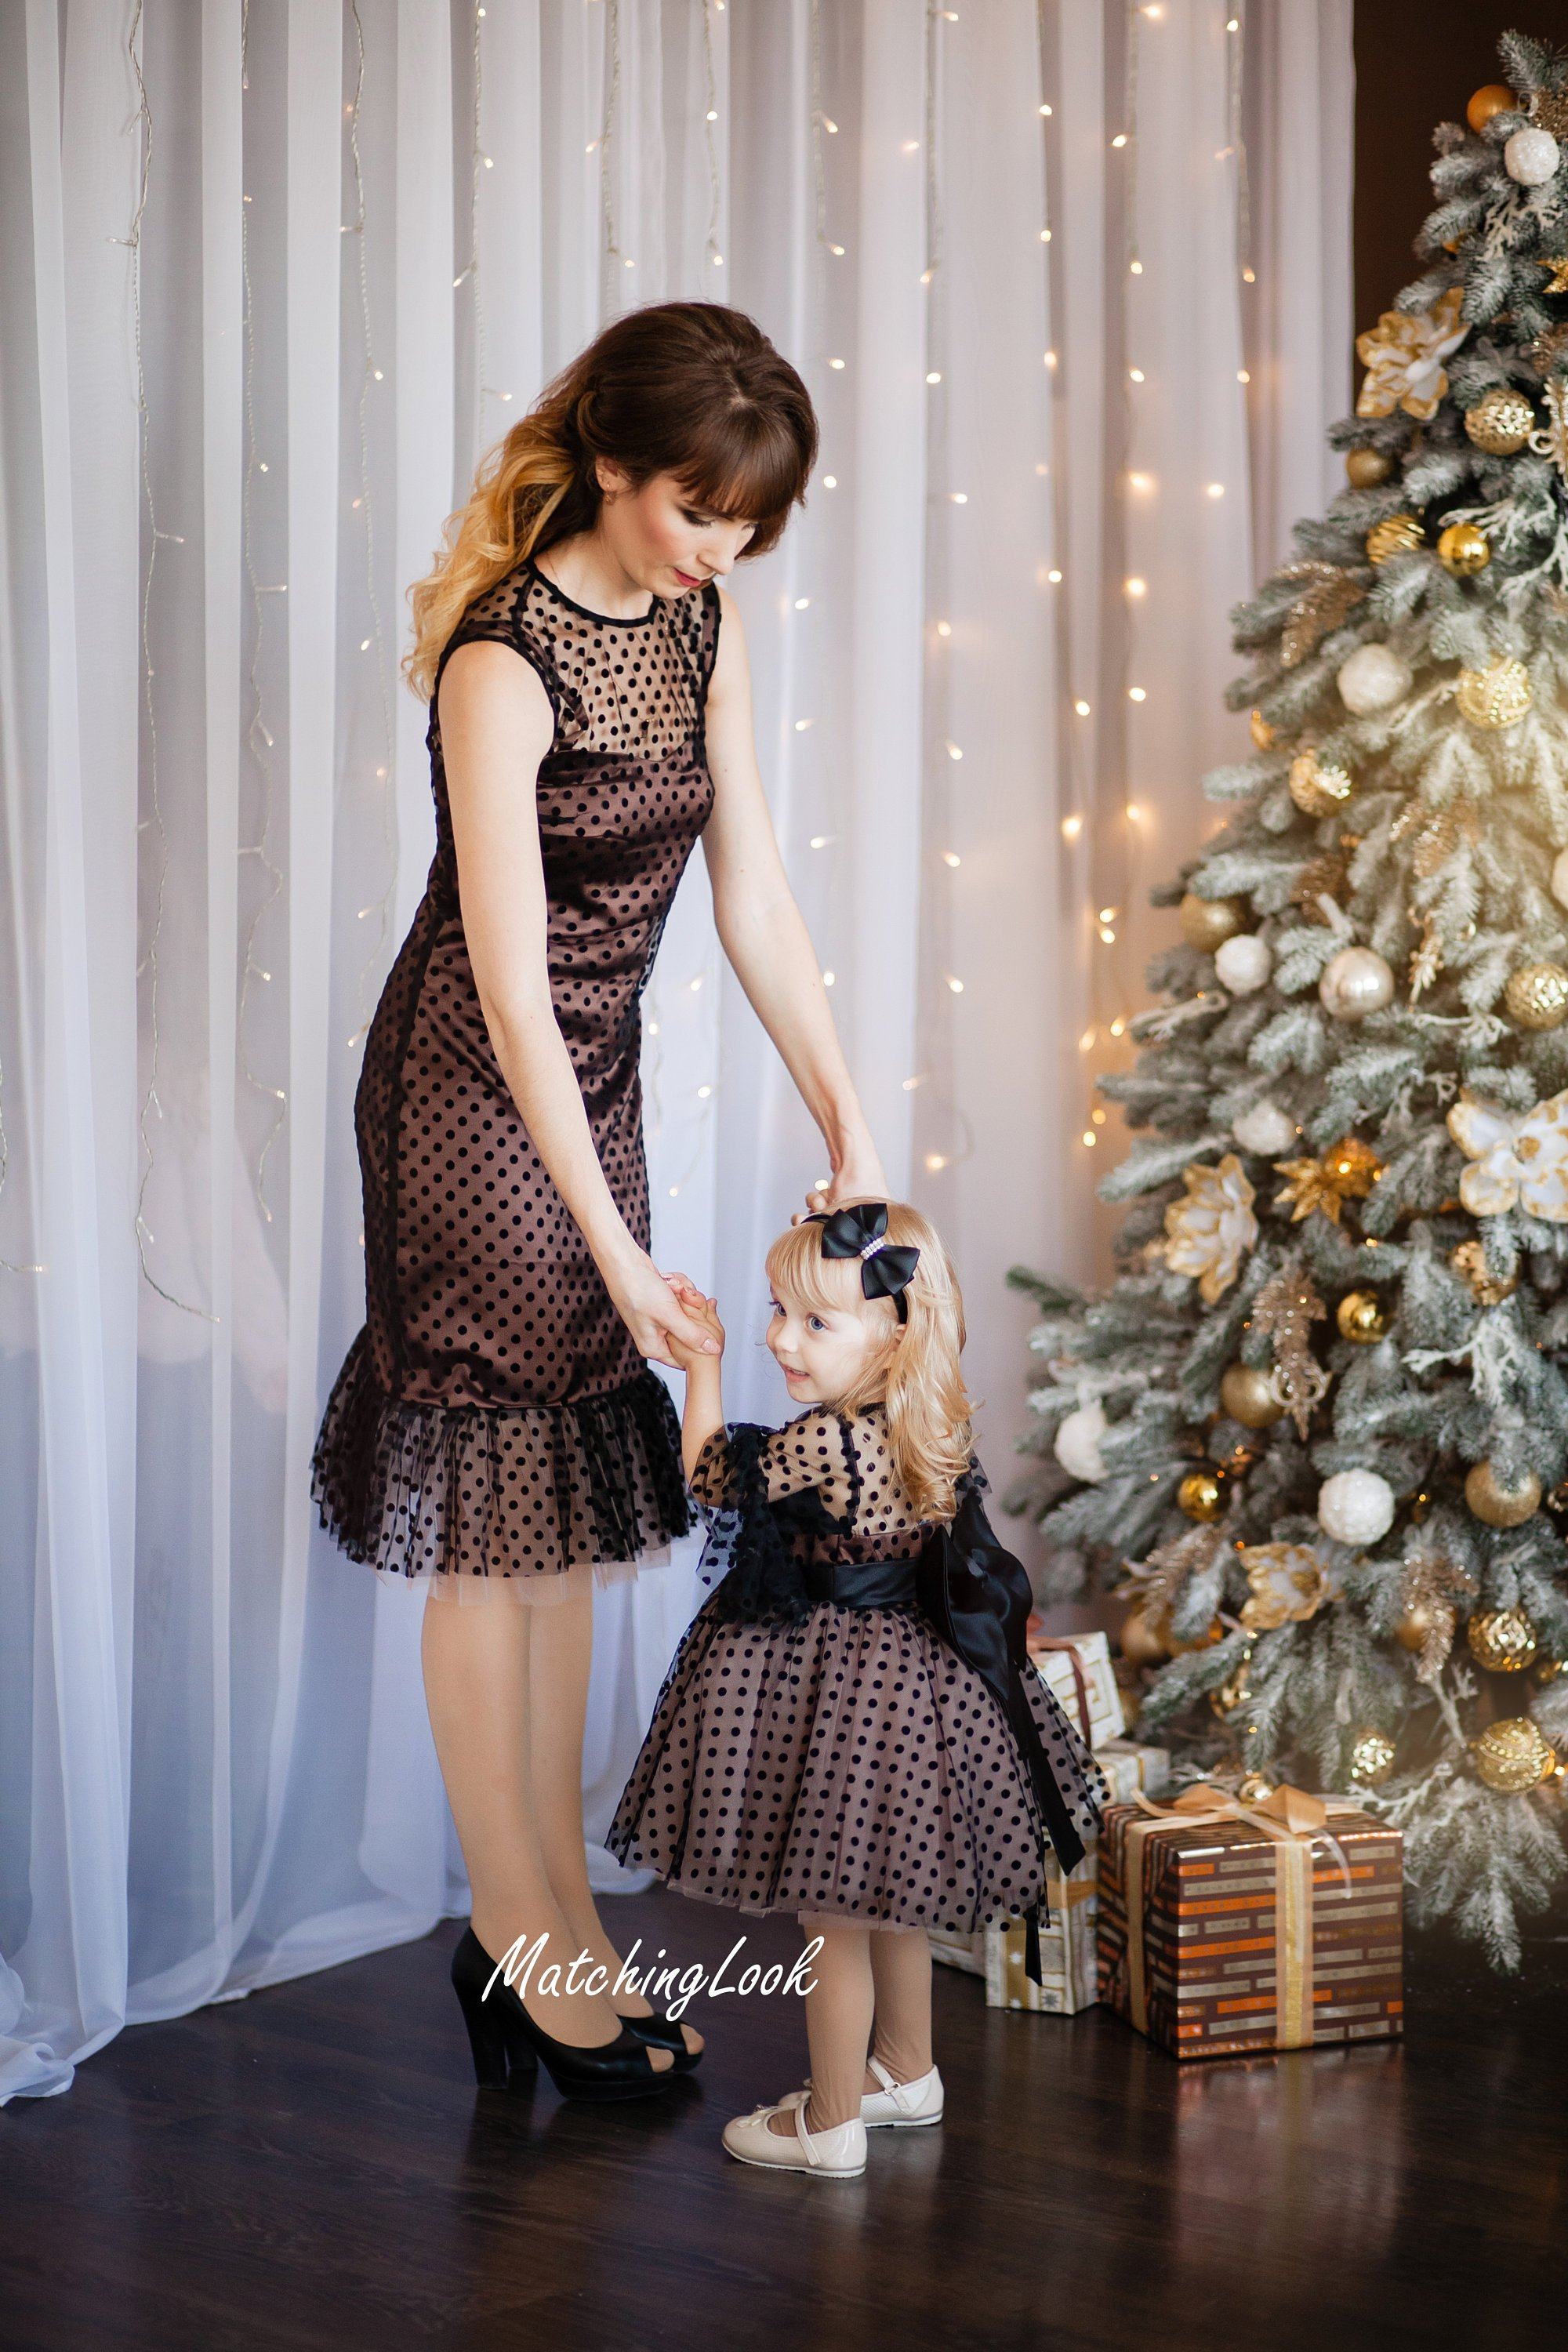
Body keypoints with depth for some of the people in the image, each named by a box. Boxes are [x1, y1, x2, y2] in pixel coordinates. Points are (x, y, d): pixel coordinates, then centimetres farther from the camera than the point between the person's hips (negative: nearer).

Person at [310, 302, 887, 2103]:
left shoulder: (701, 624, 1)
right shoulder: (504, 662, -22)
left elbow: (756, 903, 3)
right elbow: (511, 989, -24)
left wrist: (851, 1134, -3)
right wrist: (616, 1250, -24)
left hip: (589, 1086, 8)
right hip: (468, 1095, -8)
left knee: (570, 1511, 12)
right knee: (493, 1520, 0)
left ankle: (551, 1921, 22)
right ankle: (520, 1933, 13)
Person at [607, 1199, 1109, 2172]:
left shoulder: (820, 1444, -26)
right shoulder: (937, 1432, -3)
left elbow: (714, 1476, -8)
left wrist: (704, 1363, 2)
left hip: (834, 1691, -8)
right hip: (922, 1683, 8)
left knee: (833, 1914, 6)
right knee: (891, 1897, 24)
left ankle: (830, 2122, 18)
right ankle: (906, 2071, 41)